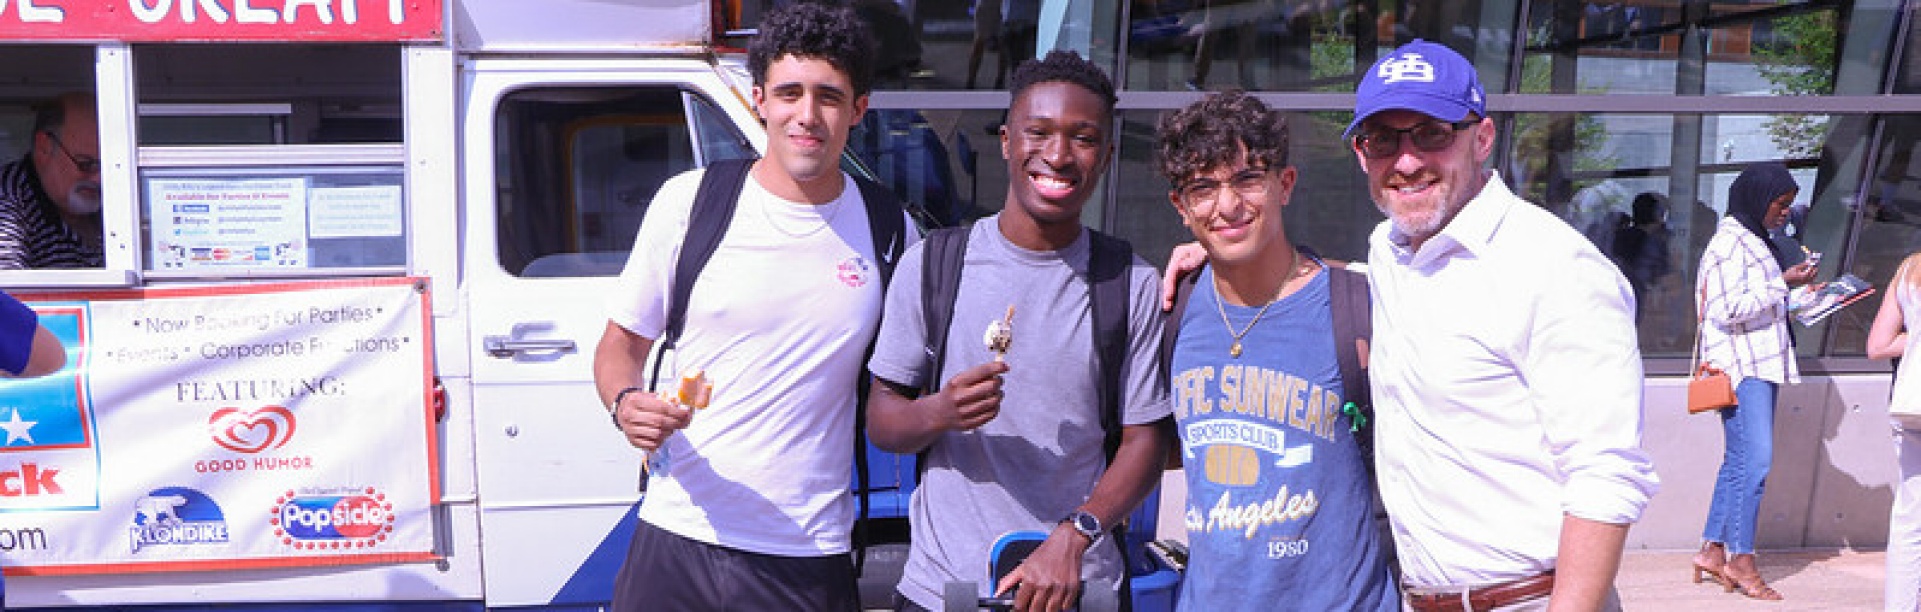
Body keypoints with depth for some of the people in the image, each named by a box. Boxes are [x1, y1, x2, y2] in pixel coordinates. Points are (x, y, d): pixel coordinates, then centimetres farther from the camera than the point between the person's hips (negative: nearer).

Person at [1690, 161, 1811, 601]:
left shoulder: (1752, 241, 20)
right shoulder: (1730, 242, -11)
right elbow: (1730, 309, -18)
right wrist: (1783, 283, -16)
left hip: (1761, 365, 10)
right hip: (1740, 365, -10)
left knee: (1739, 461, 9)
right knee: (1754, 460, -12)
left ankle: (1713, 551, 13)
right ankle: (1741, 560, -5)